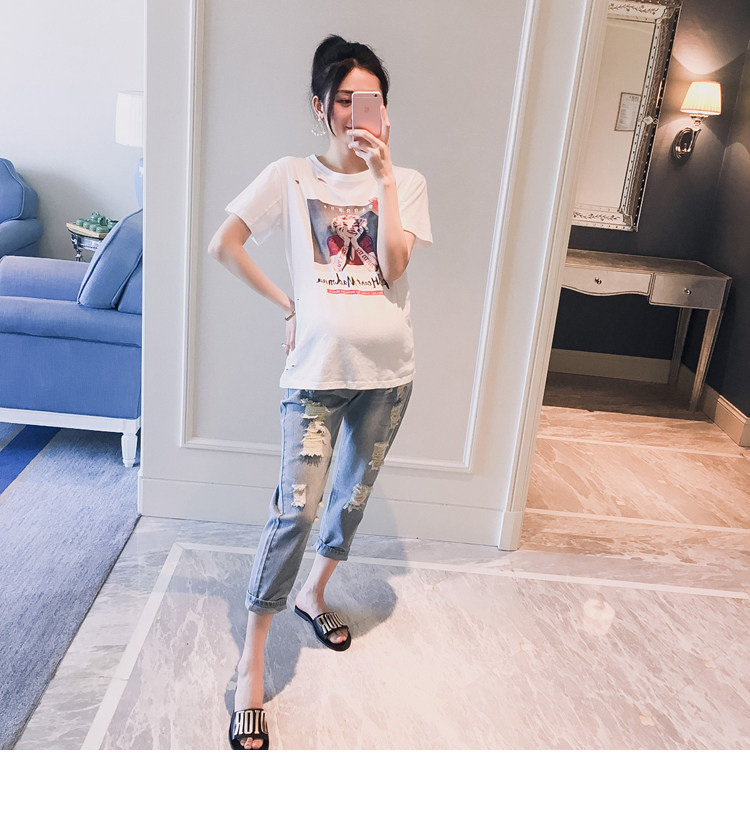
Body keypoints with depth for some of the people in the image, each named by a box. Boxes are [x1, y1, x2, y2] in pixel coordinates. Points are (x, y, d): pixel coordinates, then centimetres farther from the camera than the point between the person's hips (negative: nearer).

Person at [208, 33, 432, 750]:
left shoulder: (405, 182, 7)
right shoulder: (290, 177, 2)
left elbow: (392, 266, -9)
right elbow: (223, 245, 2)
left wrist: (383, 174, -10)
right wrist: (286, 305, -1)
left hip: (386, 369, 4)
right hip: (317, 368, -3)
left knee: (353, 496, 15)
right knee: (297, 509, -10)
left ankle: (314, 593, 41)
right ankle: (251, 664, 3)